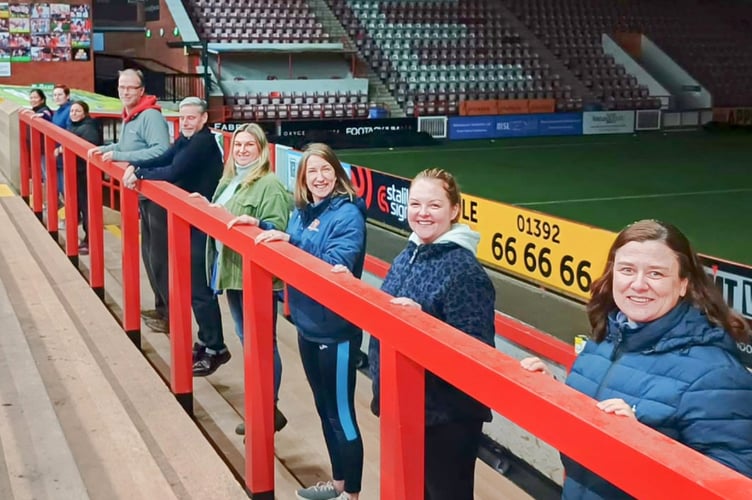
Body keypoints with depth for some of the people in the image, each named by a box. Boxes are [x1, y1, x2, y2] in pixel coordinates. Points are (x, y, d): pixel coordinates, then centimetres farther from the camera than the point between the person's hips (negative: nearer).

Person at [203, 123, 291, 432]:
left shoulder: (270, 185, -13)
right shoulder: (228, 180, 14)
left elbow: (278, 230, -20)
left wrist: (255, 222, -35)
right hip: (231, 271, 10)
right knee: (246, 340, 16)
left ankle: (270, 411, 5)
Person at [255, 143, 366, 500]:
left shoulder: (348, 214, -15)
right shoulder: (302, 211, 8)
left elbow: (336, 262, -26)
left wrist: (290, 239, -26)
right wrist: (262, 228, 0)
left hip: (337, 331, -8)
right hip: (307, 326, 8)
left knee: (341, 412, 2)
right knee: (324, 408, 19)